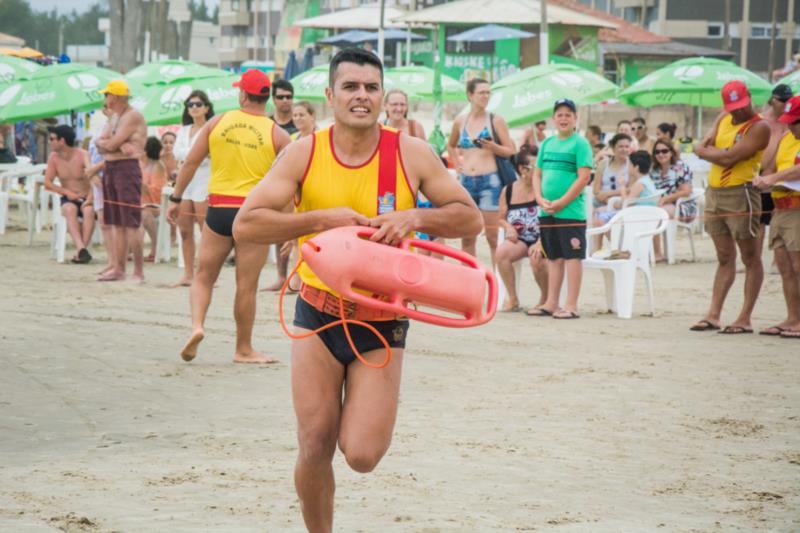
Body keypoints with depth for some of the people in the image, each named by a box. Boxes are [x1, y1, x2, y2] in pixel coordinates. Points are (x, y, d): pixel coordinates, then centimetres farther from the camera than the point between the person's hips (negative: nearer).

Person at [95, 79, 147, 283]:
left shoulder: (133, 117, -10)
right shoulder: (114, 118, 19)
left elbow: (111, 144, -16)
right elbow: (101, 146, 9)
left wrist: (105, 143, 6)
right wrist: (119, 145, -9)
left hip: (127, 168, -9)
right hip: (110, 168, 9)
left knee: (131, 224, -11)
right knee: (116, 223, 11)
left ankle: (139, 272, -11)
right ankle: (119, 269, 15)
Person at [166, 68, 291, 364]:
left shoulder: (217, 123, 3)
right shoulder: (277, 135, -2)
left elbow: (190, 162, 5)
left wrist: (176, 199, 15)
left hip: (219, 208, 1)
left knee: (204, 276, 14)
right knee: (246, 285, 5)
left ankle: (196, 325, -8)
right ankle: (244, 349, 13)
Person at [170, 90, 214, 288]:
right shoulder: (183, 131, 18)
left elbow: (204, 156, -10)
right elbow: (177, 153, 9)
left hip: (203, 183, -7)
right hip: (184, 182, 7)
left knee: (206, 231, -8)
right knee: (185, 231, 7)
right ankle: (188, 275, 12)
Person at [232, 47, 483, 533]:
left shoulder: (411, 154, -6)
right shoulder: (305, 154, -7)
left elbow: (471, 219, -1)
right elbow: (246, 225, -11)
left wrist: (415, 218, -19)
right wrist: (322, 219, -21)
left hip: (383, 323, 0)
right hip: (319, 315, 0)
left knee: (362, 455, -9)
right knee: (315, 449, -2)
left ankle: (366, 407, 26)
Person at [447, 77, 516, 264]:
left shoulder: (495, 120, 0)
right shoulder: (460, 121, 9)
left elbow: (510, 151, 0)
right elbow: (451, 146, 26)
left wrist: (493, 147, -18)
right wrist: (457, 164, 11)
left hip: (489, 181, -4)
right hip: (466, 181, 4)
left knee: (493, 237, -6)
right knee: (467, 237, 7)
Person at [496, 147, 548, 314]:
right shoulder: (508, 191, 4)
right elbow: (501, 218, 16)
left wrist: (540, 244, -25)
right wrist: (508, 227, -8)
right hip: (519, 239, 3)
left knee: (536, 258, -35)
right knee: (501, 252, -28)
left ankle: (545, 299, -5)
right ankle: (512, 299, -15)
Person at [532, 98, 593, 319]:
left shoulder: (580, 143, -5)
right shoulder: (547, 143, 14)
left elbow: (583, 177, -12)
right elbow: (537, 174, 16)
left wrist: (562, 202, -15)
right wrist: (540, 199, -1)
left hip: (571, 211, -6)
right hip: (547, 211, 6)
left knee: (572, 256, -4)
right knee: (554, 257, 12)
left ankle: (571, 306, -4)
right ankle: (551, 303, 17)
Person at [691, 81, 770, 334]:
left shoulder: (759, 127, -10)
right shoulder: (723, 120, 14)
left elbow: (730, 157, -18)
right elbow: (701, 149, 7)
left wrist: (710, 151, -1)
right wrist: (722, 154, -9)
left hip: (740, 194, -7)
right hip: (714, 193, 7)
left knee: (750, 258, -1)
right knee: (725, 259, 11)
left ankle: (745, 319, -3)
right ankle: (713, 315, 10)